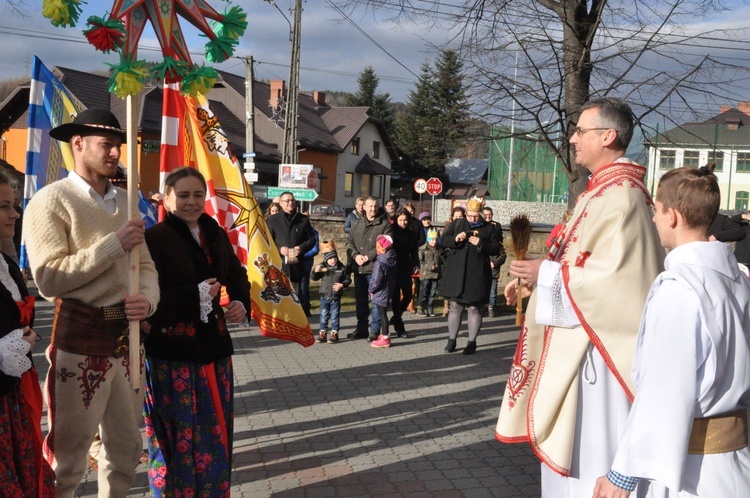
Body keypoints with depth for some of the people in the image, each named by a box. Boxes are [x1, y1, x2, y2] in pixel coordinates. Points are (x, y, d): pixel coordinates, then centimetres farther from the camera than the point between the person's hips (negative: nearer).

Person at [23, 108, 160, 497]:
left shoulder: (125, 201, 12)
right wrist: (115, 243, -18)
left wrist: (148, 299, -10)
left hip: (125, 338, 7)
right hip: (79, 341, -6)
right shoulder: (50, 200, -9)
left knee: (126, 448, 18)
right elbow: (49, 278, -19)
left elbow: (145, 264, 12)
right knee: (67, 456, 4)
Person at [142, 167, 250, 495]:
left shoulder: (216, 235, 8)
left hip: (214, 345, 6)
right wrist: (196, 295, -21)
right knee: (179, 434, 4)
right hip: (172, 350, -6)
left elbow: (237, 275, 19)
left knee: (216, 431, 14)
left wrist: (241, 303, 0)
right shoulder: (155, 238, -12)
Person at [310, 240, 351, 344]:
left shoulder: (342, 268, -6)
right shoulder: (322, 267, -4)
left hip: (336, 297, -2)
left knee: (334, 316, 5)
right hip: (324, 296, 2)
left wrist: (342, 285, -16)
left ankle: (334, 333, 13)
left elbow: (348, 279, 2)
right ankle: (322, 333, 19)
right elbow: (314, 278, -2)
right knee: (324, 316, 10)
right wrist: (315, 271, -22)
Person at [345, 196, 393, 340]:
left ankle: (375, 330, 4)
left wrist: (368, 256, -14)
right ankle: (361, 329, 22)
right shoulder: (357, 224, 15)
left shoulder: (385, 224, -1)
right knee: (360, 300, 13)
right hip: (358, 269, 5)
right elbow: (349, 242, 9)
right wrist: (356, 255, -9)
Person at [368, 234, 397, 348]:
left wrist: (371, 289, -6)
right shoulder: (392, 260, 3)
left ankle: (385, 338, 5)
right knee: (383, 314, 19)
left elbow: (376, 280, -23)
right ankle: (384, 334, 30)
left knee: (382, 314, -1)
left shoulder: (380, 263, -23)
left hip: (381, 292, -9)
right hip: (388, 291, 9)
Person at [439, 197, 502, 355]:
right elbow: (443, 240, 4)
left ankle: (472, 342, 13)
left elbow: (496, 249, -1)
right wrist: (455, 239, -16)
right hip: (456, 272, 2)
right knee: (455, 306, 7)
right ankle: (451, 340, 17)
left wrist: (481, 244, -16)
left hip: (477, 274, -2)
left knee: (474, 308, 4)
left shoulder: (489, 228, 4)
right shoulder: (456, 224, 9)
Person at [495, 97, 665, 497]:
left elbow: (614, 274, -27)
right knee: (570, 441, 18)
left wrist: (546, 274, -18)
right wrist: (534, 278, 9)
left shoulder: (620, 196, -19)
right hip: (575, 337, 10)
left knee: (587, 443, 0)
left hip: (594, 343, -10)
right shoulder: (603, 189, 13)